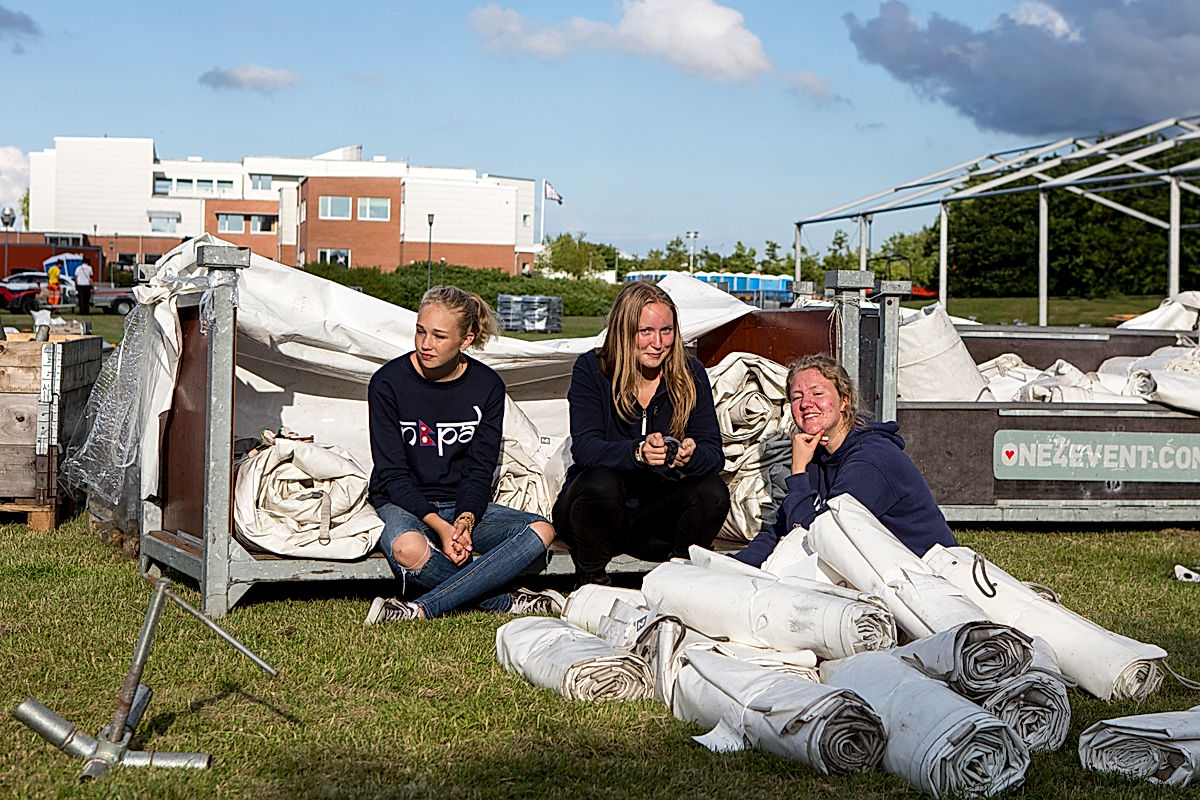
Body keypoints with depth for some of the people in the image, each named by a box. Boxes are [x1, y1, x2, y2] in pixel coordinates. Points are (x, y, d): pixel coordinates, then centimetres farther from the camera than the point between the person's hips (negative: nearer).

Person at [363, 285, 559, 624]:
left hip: (463, 505, 4)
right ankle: (502, 601, -22)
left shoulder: (487, 386, 0)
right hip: (403, 504, -4)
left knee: (541, 530, -23)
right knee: (408, 550, -40)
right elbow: (392, 472, -10)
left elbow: (480, 470, 0)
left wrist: (465, 520, -22)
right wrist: (440, 526, -24)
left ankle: (424, 608, -31)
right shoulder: (388, 383, -9)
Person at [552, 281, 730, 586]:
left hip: (657, 520, 2)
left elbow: (714, 452, -10)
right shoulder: (591, 369, -9)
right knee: (600, 483, -34)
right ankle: (591, 581, -9)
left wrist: (692, 457, -36)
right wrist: (637, 452, -42)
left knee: (713, 492, -25)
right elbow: (584, 447, -22)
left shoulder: (690, 374, -2)